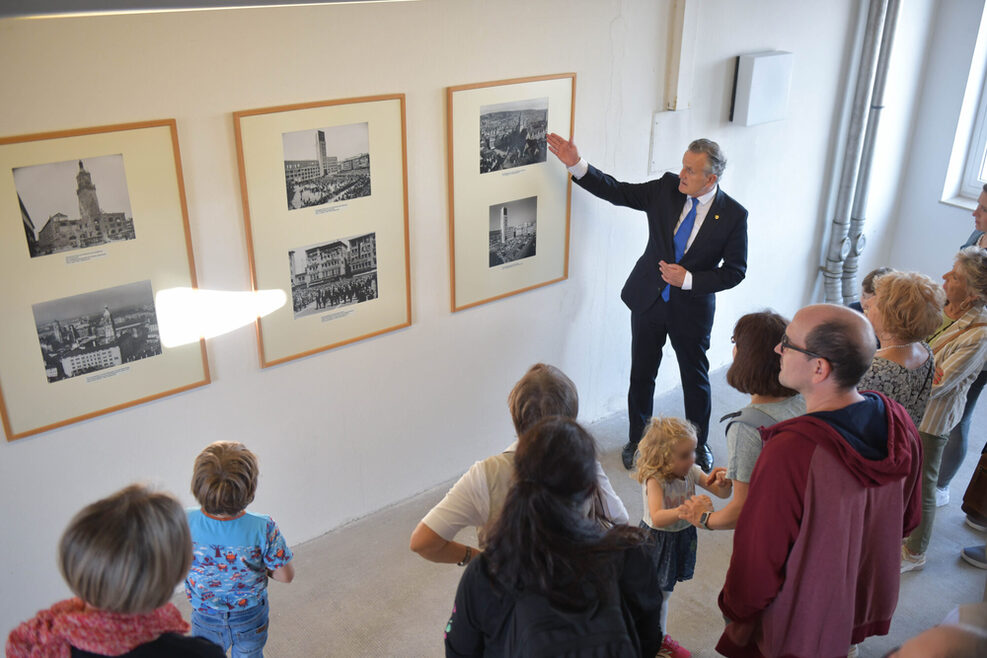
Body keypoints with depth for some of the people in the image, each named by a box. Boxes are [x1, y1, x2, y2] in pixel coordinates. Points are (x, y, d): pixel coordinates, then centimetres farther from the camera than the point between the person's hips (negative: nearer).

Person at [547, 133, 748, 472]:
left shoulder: (733, 215, -14)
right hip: (648, 300, 2)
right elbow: (617, 191, -5)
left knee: (696, 380, 15)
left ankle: (699, 444, 39)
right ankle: (637, 440, 36)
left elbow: (734, 271, -10)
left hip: (692, 308, -2)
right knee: (641, 375, 15)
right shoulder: (667, 188, -7)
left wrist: (688, 279, -21)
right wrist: (576, 164, -17)